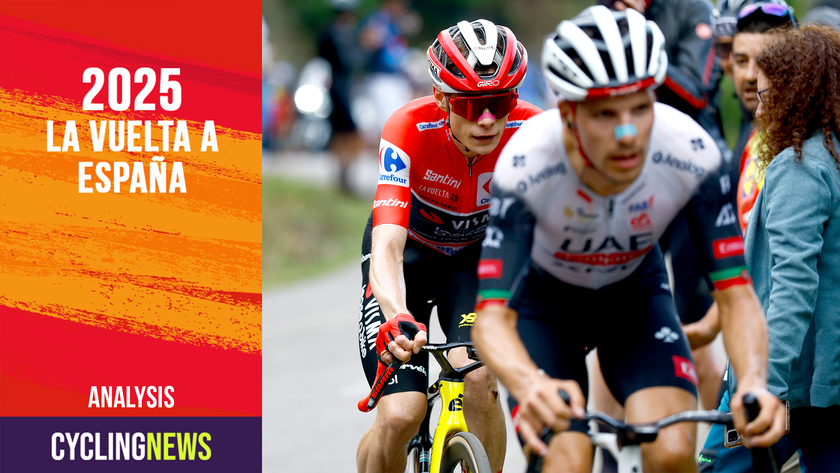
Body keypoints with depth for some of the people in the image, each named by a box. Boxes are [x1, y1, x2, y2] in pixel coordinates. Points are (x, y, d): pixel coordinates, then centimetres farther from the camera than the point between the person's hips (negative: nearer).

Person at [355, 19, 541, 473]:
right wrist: (398, 319, -62)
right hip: (410, 252, -1)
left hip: (477, 253, 2)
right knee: (400, 417, -16)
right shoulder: (410, 129, -33)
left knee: (478, 380, -26)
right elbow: (387, 245, -43)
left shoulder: (531, 132, -27)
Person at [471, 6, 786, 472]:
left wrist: (754, 382, -48)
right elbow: (491, 317, -40)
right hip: (544, 298, -2)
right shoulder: (526, 166, -36)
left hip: (636, 292, 2)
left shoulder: (691, 154, -31)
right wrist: (531, 385, -62)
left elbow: (736, 294, -27)